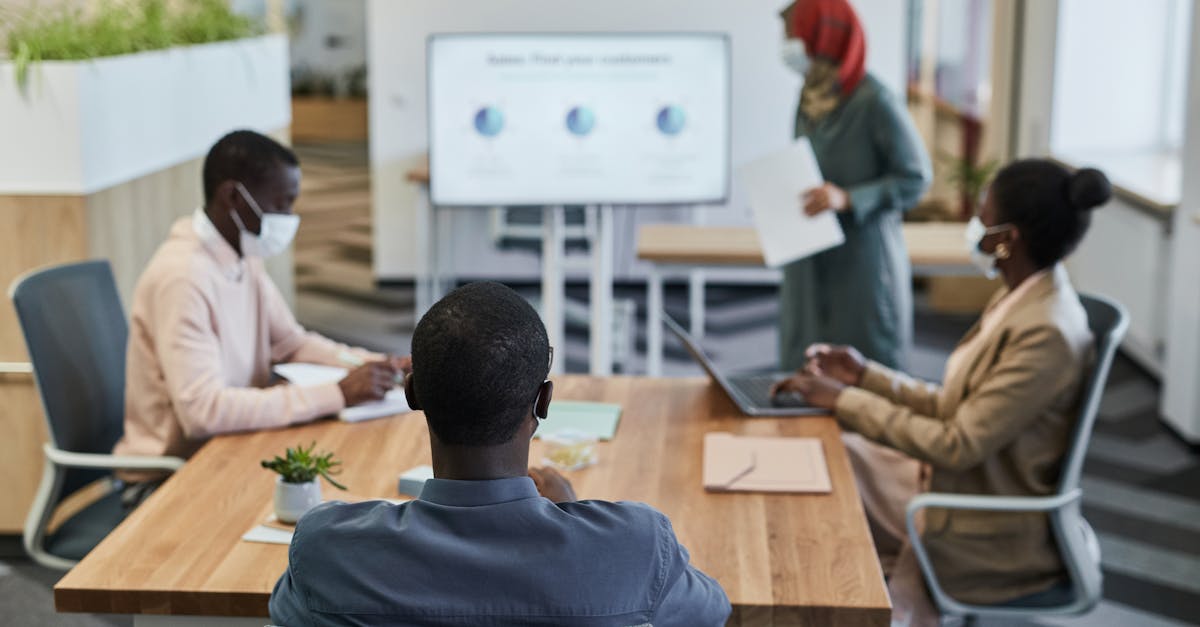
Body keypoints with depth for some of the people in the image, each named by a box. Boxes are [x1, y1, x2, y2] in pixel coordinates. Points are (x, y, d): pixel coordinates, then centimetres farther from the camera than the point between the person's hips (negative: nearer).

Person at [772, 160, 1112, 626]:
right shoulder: (1022, 299, 3)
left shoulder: (1046, 333, -26)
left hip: (994, 534, -9)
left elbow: (960, 446, -25)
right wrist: (866, 376, 2)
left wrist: (846, 400, -20)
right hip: (956, 480, 9)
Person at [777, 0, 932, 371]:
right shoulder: (812, 98, 7)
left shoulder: (875, 102, -14)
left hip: (863, 264, -7)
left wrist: (847, 199, -22)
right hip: (811, 266, 7)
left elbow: (916, 179, -12)